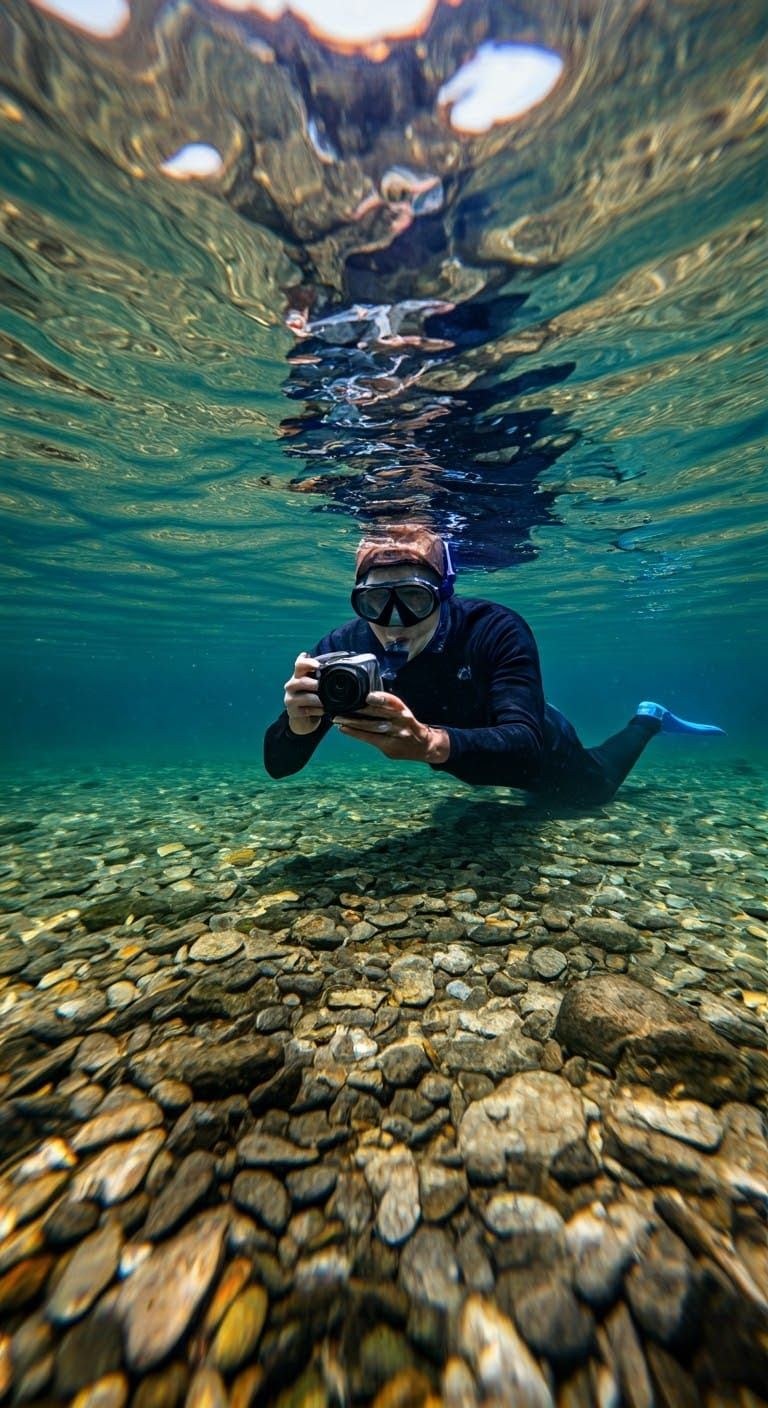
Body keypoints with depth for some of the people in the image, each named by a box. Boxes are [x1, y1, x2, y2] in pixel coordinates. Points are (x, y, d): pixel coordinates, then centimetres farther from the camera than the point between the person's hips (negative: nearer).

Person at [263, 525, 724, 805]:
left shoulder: (497, 630, -38)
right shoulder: (345, 647, -30)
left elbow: (526, 747, -49)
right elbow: (277, 765, -29)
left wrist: (430, 742, -68)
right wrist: (298, 724, -53)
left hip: (534, 746, -3)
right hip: (466, 763, 4)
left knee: (595, 790, 28)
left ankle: (647, 720, 50)